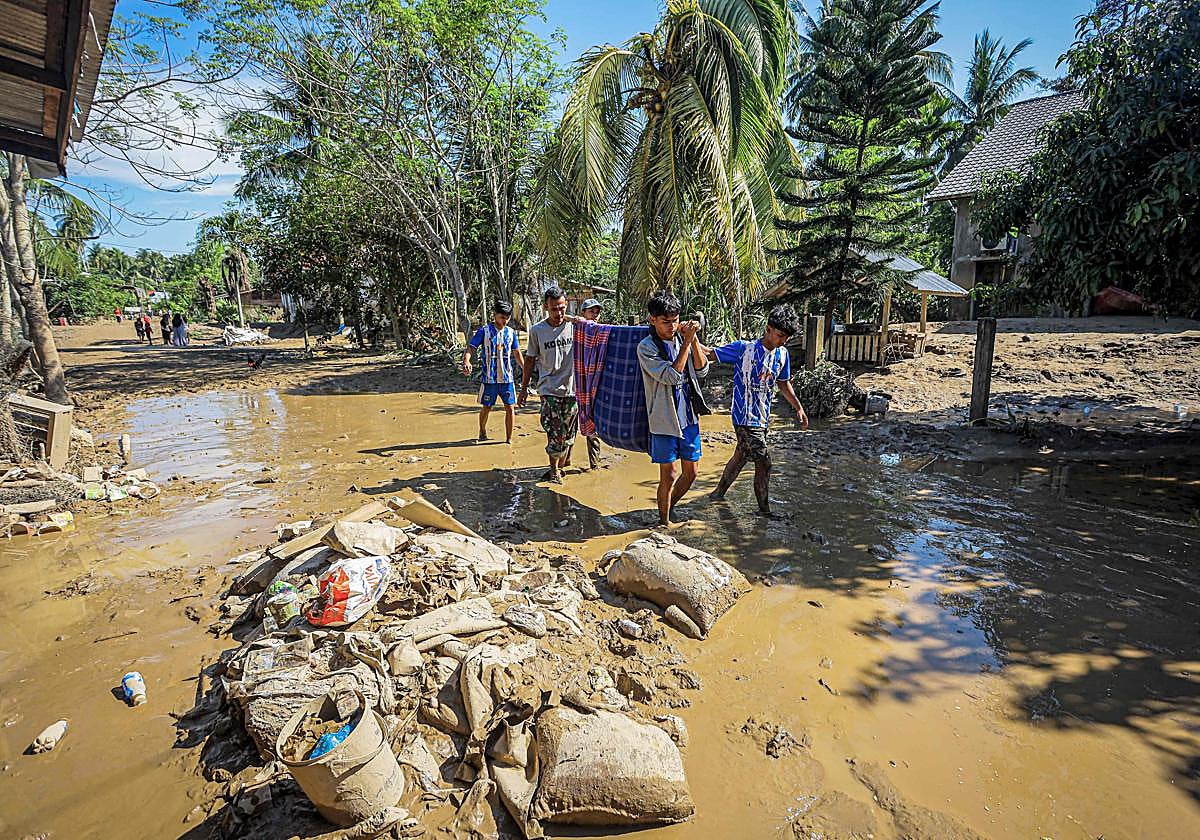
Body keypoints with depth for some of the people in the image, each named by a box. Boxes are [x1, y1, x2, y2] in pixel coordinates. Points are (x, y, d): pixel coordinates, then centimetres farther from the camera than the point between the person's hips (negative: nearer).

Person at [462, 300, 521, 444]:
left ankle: (509, 438, 11)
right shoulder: (484, 330, -4)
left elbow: (517, 352, 19)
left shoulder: (511, 332, 6)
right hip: (489, 378, -3)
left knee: (509, 407, 1)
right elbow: (470, 347, -8)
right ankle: (482, 431, 34)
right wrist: (466, 361, -27)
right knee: (486, 408, 8)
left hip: (507, 377, 3)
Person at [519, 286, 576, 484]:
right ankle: (554, 471, 10)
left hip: (572, 388, 1)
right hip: (550, 388, -1)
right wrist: (524, 388, 9)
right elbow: (530, 360, 8)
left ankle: (560, 467, 29)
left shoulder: (574, 326, -2)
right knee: (555, 434, -7)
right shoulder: (537, 330, -1)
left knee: (568, 434, 10)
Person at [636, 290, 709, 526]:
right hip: (664, 420, -5)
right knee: (668, 476, 3)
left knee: (690, 473, 13)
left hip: (689, 417, 5)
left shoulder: (682, 338, 4)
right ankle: (664, 520, 23)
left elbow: (702, 370, 2)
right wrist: (687, 341, -21)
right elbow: (672, 376, -21)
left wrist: (694, 340, -10)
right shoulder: (646, 347, -11)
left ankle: (669, 507, 36)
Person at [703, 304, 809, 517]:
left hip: (762, 418, 7)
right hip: (746, 418, -7)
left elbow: (784, 384, 17)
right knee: (763, 463, -4)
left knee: (741, 456, 19)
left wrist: (799, 408, 14)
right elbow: (710, 353, -12)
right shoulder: (744, 348, -14)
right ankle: (764, 509, 12)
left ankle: (719, 492, 37)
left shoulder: (782, 354, 5)